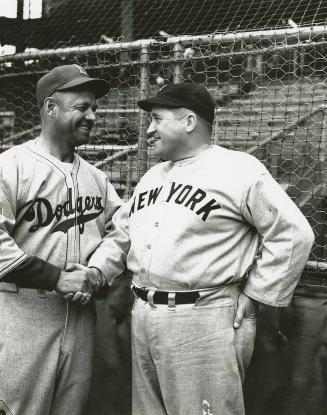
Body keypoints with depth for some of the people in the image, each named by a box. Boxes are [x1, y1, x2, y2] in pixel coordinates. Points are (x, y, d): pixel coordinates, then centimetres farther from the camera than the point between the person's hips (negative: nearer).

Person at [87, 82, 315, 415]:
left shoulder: (238, 170, -8)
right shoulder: (152, 177, 16)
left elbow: (293, 234, -10)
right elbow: (120, 235, 21)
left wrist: (253, 295, -10)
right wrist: (94, 272, 5)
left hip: (204, 320, -7)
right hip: (143, 316, 8)